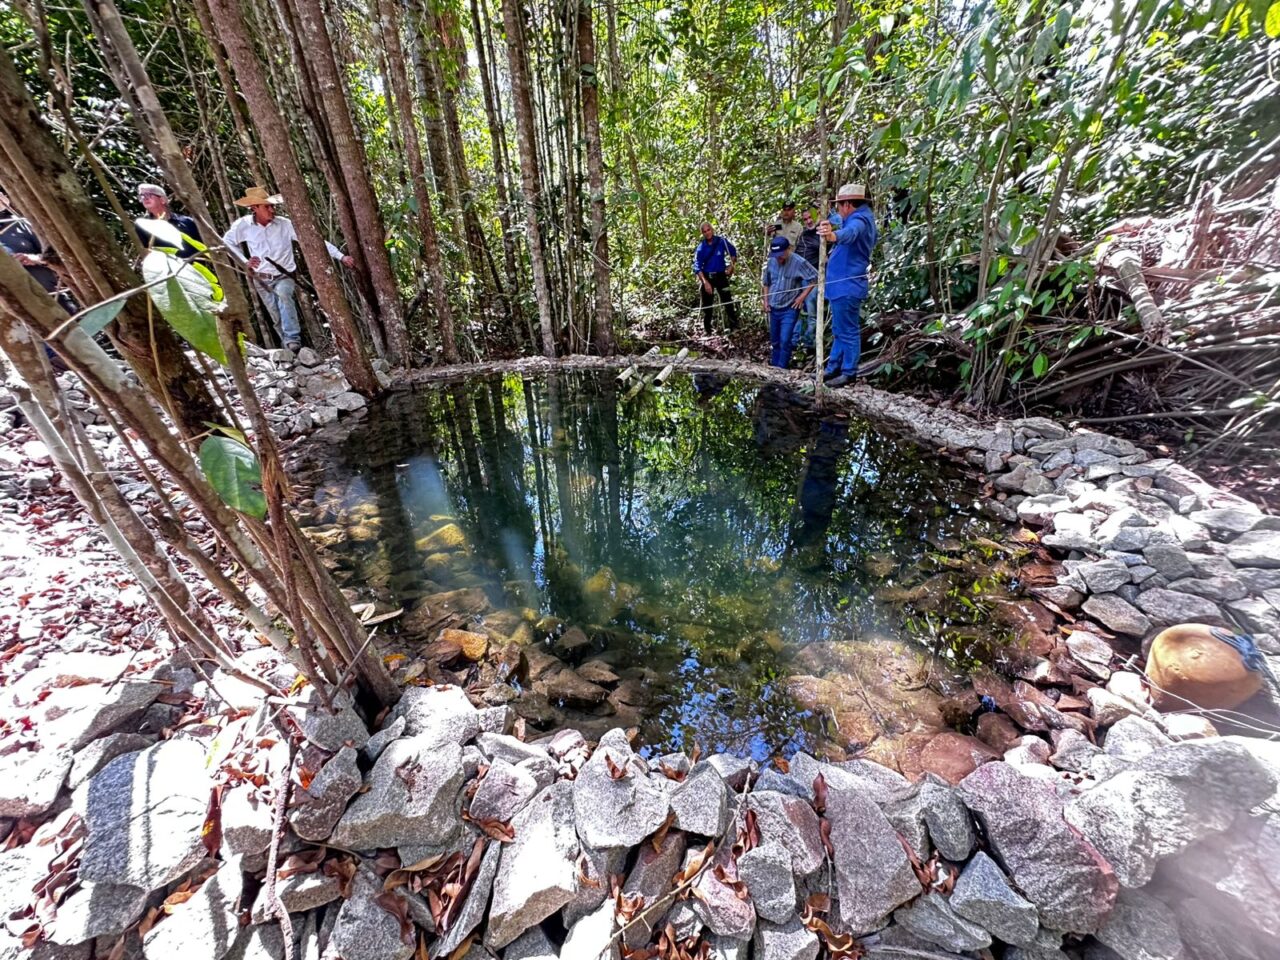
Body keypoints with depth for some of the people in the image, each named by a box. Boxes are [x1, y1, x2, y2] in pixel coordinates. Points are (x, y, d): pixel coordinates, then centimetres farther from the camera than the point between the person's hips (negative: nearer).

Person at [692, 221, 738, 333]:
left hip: (721, 276, 0)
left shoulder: (721, 241, -3)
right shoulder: (700, 248, -6)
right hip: (706, 277, 0)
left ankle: (734, 327, -1)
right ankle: (707, 330, 17)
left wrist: (731, 266, 2)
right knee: (706, 305, 5)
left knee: (728, 302, -7)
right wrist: (705, 282, -20)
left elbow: (733, 252, 13)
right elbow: (697, 267, -10)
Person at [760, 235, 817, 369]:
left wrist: (802, 296, -10)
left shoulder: (799, 262, -15)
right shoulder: (771, 262, -1)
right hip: (773, 308, 5)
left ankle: (781, 369, -1)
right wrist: (766, 301, 7)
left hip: (790, 309, -5)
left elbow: (815, 278, -8)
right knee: (775, 341, 15)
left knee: (785, 341, -11)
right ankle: (773, 367, 28)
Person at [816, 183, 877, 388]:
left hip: (847, 286, -11)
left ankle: (849, 373, 2)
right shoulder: (863, 217, 18)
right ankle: (833, 368, 25)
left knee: (847, 332, -5)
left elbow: (851, 232, -42)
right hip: (844, 285, 11)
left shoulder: (859, 219, -17)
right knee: (839, 331, 16)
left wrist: (834, 235, -61)